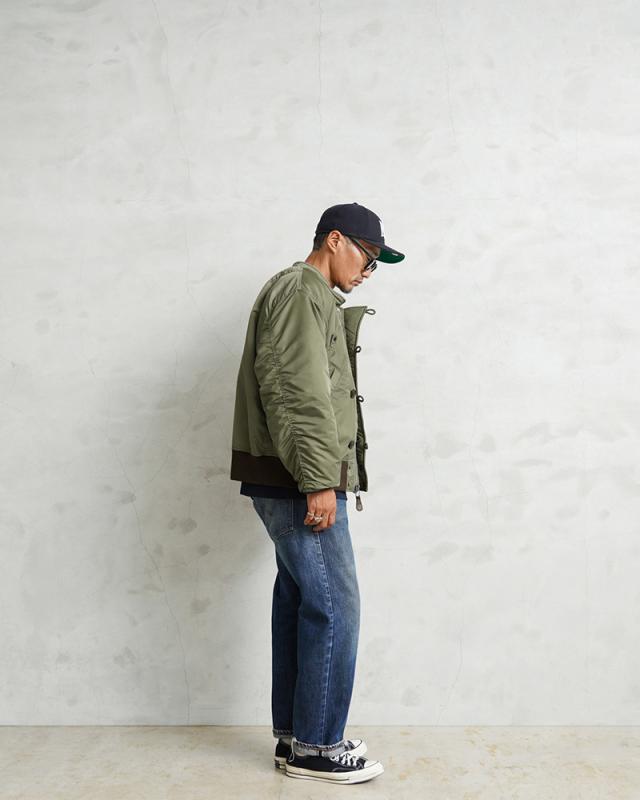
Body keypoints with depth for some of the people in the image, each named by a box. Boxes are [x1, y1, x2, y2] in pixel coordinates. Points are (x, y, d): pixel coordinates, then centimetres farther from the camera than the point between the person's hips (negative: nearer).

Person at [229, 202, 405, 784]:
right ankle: (315, 749, 4)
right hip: (300, 483, -11)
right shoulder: (302, 289, -11)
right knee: (334, 606, -6)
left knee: (299, 602, 12)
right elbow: (298, 392, -20)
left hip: (293, 482, 11)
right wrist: (319, 481, -22)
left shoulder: (312, 297, 22)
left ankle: (293, 736, 21)